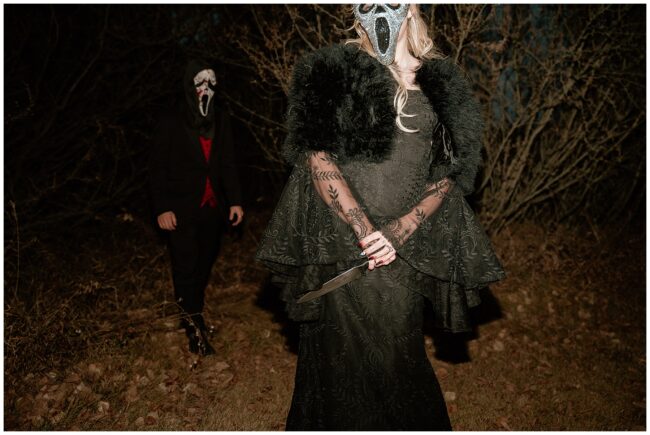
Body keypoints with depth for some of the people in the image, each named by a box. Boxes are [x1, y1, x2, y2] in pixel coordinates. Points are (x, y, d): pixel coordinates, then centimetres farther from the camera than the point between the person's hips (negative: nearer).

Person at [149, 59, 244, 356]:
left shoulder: (220, 118, 5)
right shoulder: (171, 123, -6)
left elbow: (228, 163, 9)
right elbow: (157, 168, -4)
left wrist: (235, 200, 4)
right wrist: (161, 208, -9)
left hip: (213, 208, 4)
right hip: (182, 209, -4)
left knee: (205, 262, 9)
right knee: (186, 267, -2)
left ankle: (193, 311, 26)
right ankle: (194, 325, 8)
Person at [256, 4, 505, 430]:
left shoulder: (440, 81, 10)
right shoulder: (332, 69, 3)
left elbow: (448, 176, 5)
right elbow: (316, 156, -6)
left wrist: (401, 229, -10)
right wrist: (363, 229, -15)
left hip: (407, 246, 2)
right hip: (342, 241, -2)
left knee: (399, 351, 8)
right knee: (343, 353, 4)